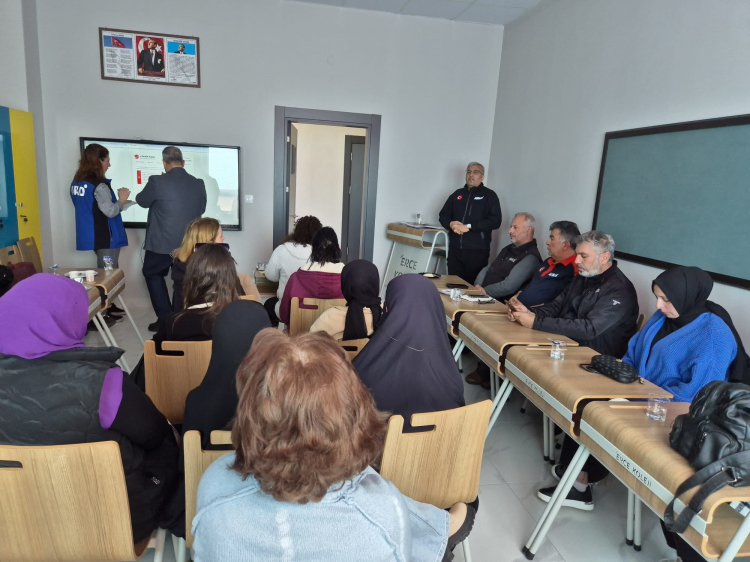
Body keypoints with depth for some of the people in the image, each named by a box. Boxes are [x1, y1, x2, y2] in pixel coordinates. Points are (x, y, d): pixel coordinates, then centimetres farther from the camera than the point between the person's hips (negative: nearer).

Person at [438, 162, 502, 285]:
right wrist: (451, 224, -7)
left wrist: (468, 227, -15)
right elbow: (443, 215, 17)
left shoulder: (489, 195, 2)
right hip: (454, 249, 4)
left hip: (477, 251, -4)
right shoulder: (457, 194, 16)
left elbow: (495, 221, -9)